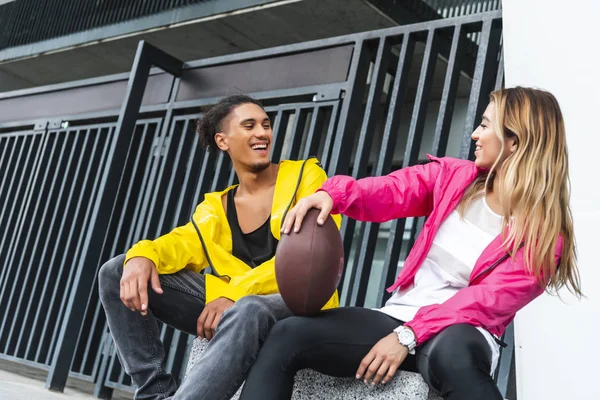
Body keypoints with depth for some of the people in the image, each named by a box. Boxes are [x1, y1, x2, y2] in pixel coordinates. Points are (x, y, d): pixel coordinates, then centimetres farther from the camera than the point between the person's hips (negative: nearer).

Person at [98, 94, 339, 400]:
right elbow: (183, 243, 0)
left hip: (298, 305, -5)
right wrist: (142, 256, -26)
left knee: (248, 310, -42)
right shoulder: (215, 208, 16)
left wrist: (238, 293, -22)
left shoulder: (305, 176, 3)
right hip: (230, 305, 5)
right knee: (118, 273, -4)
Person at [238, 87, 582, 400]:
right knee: (289, 335, -17)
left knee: (452, 353, -44)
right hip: (400, 317, 5)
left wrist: (410, 334, -23)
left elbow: (491, 299, -14)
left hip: (463, 337, -4)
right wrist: (332, 194, -22)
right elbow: (388, 192, 0)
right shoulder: (454, 176, 9)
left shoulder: (545, 231, -3)